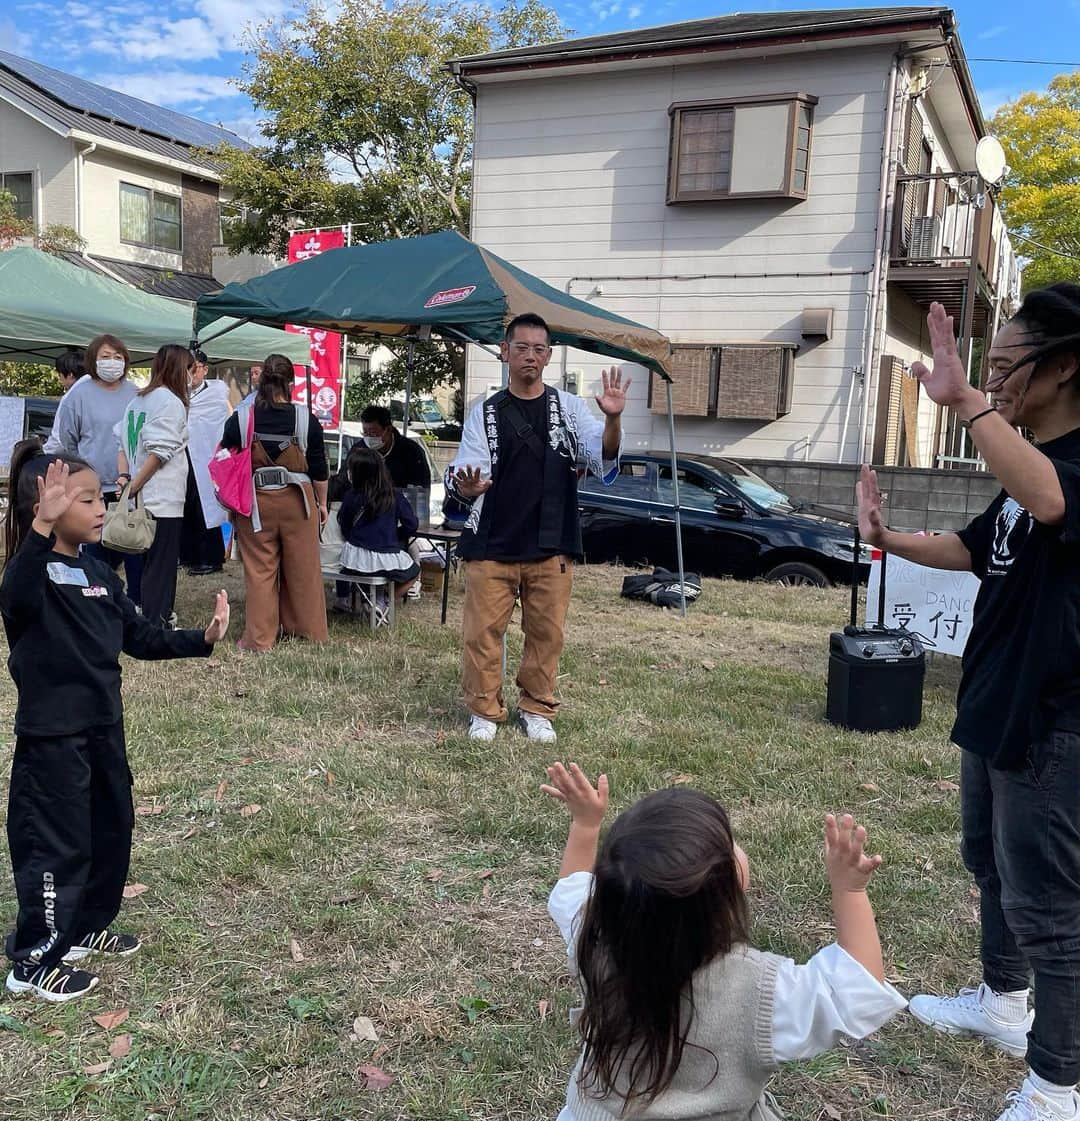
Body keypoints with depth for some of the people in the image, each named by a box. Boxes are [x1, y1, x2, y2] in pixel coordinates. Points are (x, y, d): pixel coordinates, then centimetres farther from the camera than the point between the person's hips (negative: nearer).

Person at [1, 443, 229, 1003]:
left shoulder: (99, 573, 8)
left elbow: (140, 637, 13)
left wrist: (201, 639, 1)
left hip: (103, 727, 9)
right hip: (51, 736, -8)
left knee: (112, 831, 19)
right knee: (57, 847, 1)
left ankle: (86, 928, 39)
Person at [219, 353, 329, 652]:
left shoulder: (239, 420, -5)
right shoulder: (306, 420, -5)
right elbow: (319, 469, 2)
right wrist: (322, 503, 16)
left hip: (256, 502, 0)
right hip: (298, 501, 0)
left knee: (259, 571, 6)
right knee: (303, 568, 11)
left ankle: (260, 638, 10)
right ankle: (309, 631, 22)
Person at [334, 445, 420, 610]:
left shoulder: (350, 496, -4)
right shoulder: (395, 496, -4)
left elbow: (344, 530, 5)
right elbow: (411, 525, -3)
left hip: (354, 560, 1)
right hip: (387, 560, -1)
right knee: (414, 570, 28)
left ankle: (342, 600, 32)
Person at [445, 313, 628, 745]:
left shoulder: (569, 407, 5)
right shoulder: (485, 413, 5)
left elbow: (603, 460, -6)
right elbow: (466, 474, -3)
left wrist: (612, 419, -26)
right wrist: (465, 487, -28)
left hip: (551, 548, 1)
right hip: (492, 546, 0)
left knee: (547, 632, 8)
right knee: (483, 631, 1)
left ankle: (537, 709, 24)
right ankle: (484, 710, 17)